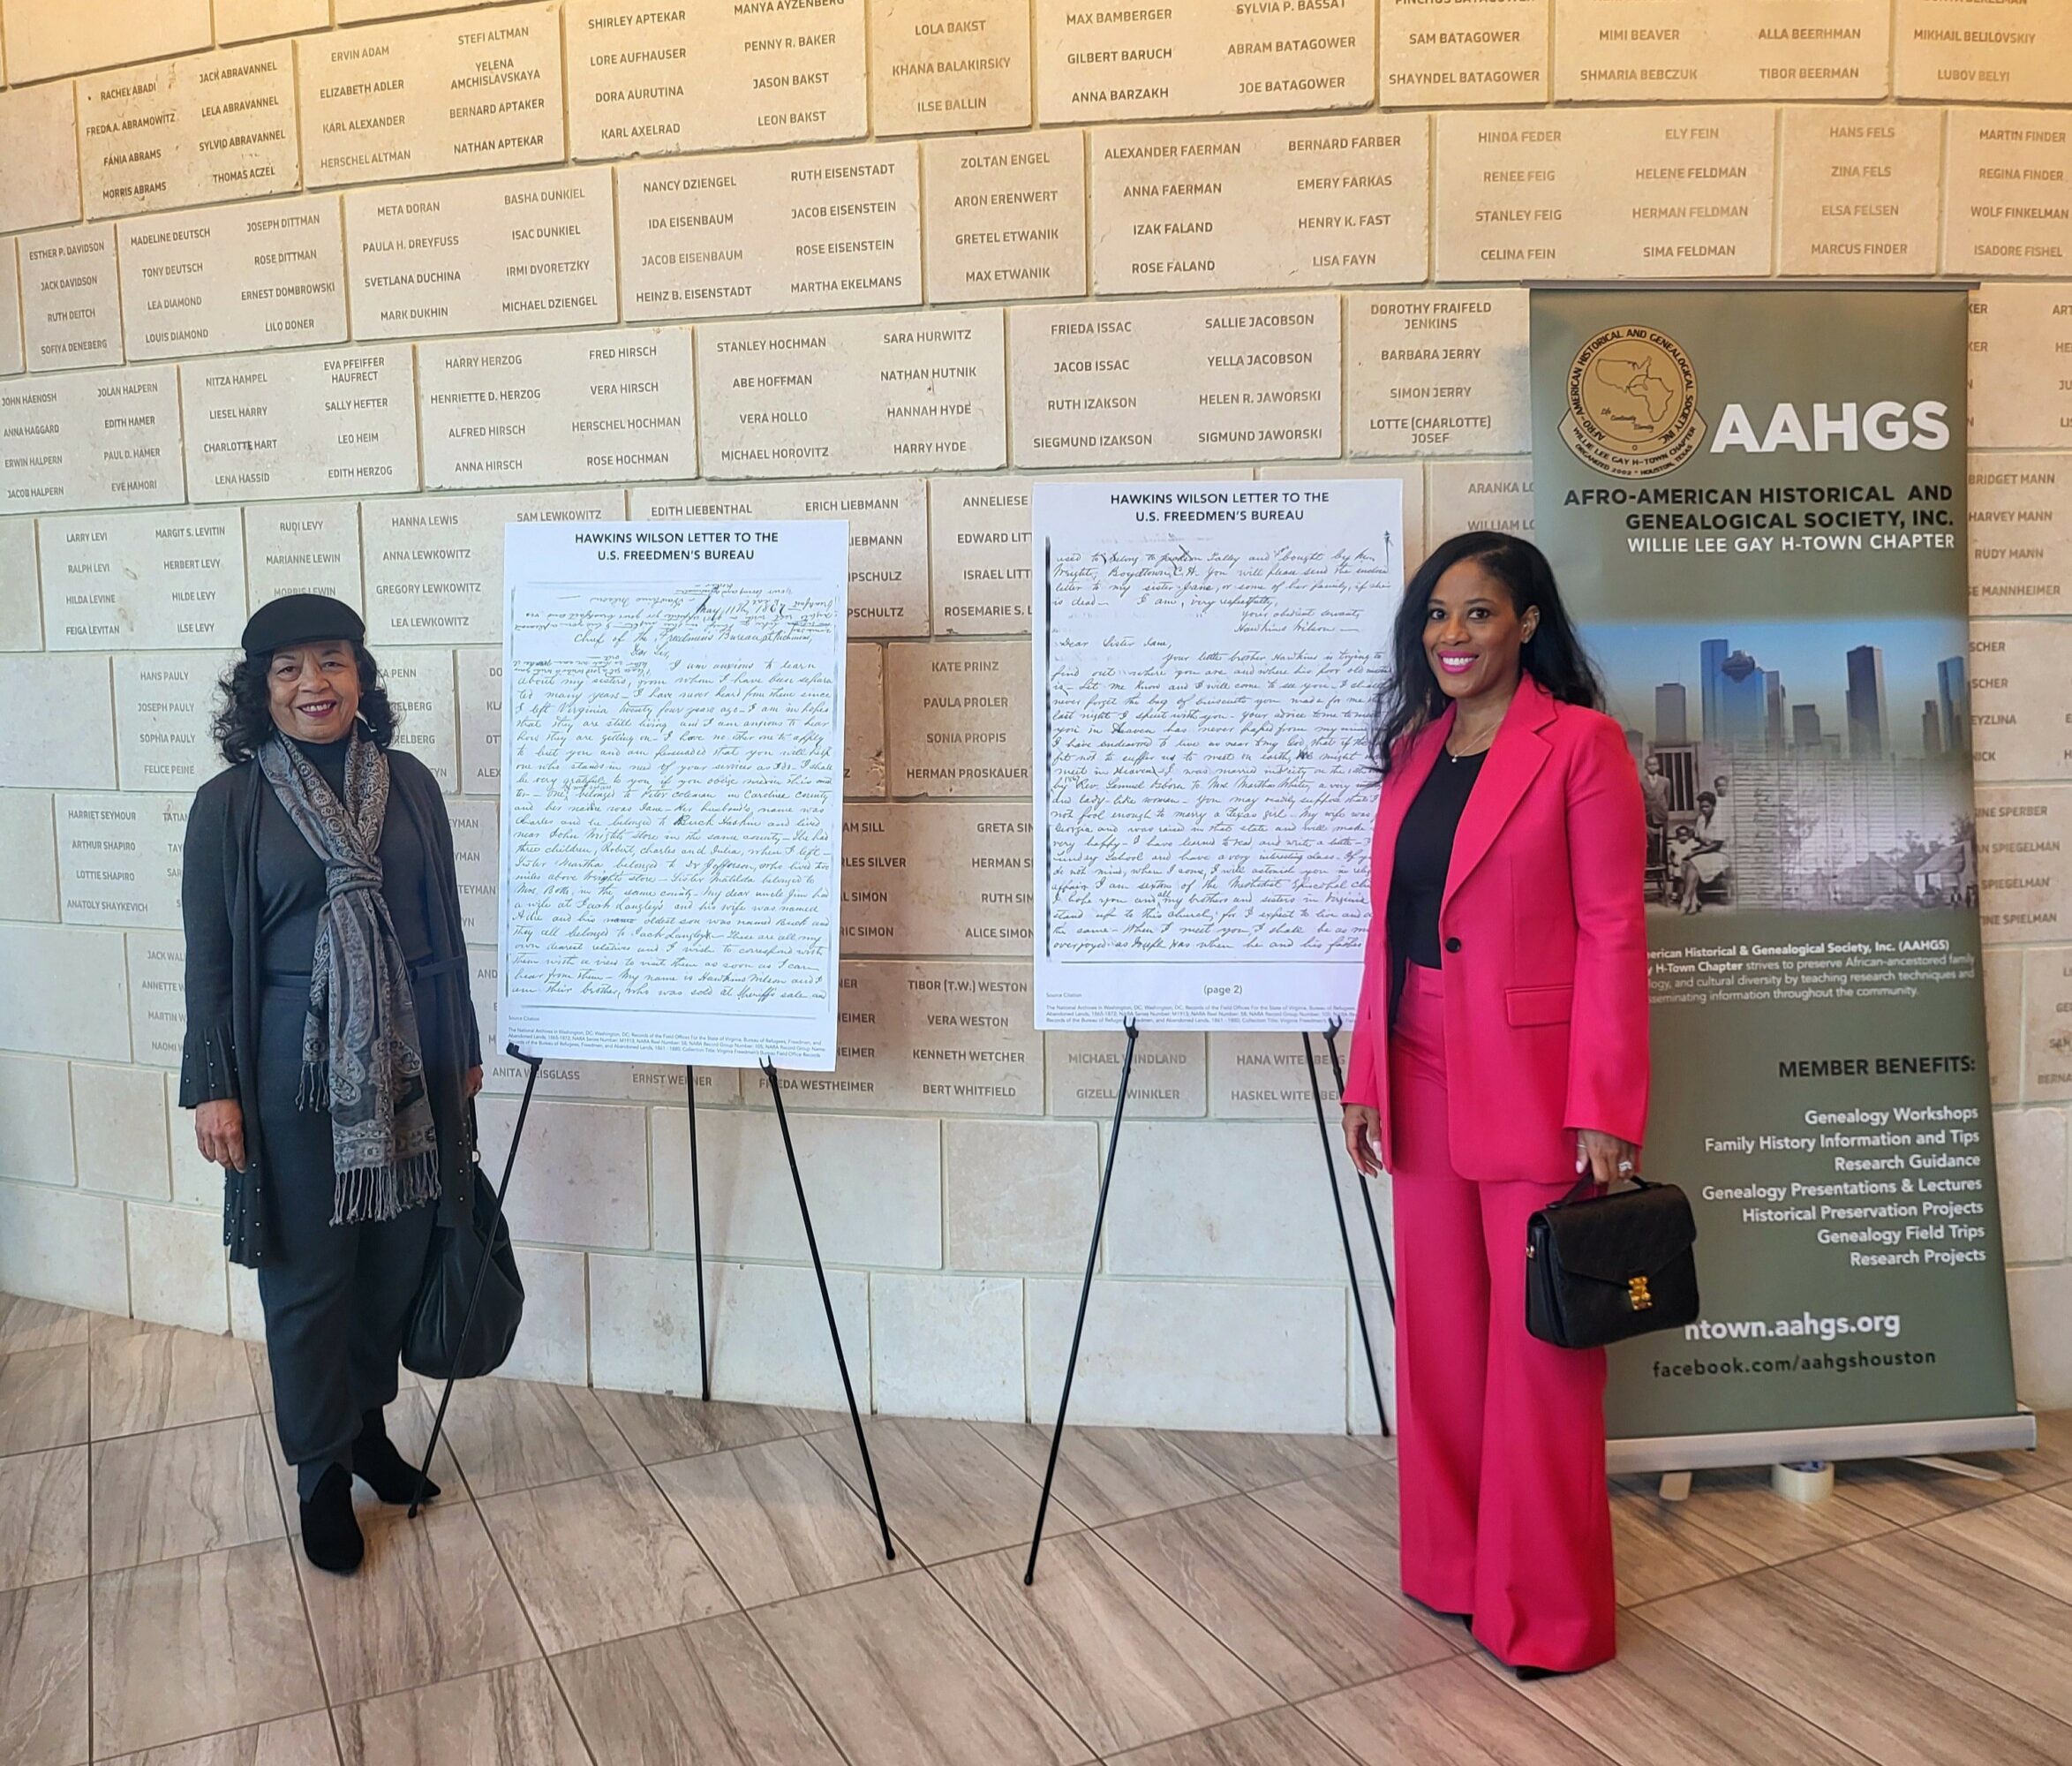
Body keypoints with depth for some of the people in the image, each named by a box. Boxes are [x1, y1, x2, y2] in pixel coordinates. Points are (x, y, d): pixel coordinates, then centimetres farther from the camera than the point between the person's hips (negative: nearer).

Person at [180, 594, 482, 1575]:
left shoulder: (409, 784, 3)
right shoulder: (229, 805, -4)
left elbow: (444, 928, 8)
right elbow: (208, 957, -3)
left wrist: (464, 1050, 11)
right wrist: (211, 1087, -6)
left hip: (408, 1062, 3)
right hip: (292, 1071, -3)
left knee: (395, 1256, 13)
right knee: (308, 1274, 6)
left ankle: (367, 1424, 36)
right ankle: (322, 1471, 24)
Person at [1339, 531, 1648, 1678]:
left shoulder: (1581, 744, -6)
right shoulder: (1411, 751, 11)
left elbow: (1611, 931, -10)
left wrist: (1603, 1111, -14)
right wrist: (1366, 1078, 10)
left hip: (1532, 1083, -6)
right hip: (1424, 1084, 6)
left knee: (1537, 1344, 4)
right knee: (1439, 1335, 14)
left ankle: (1550, 1613, 20)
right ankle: (1452, 1569, 31)